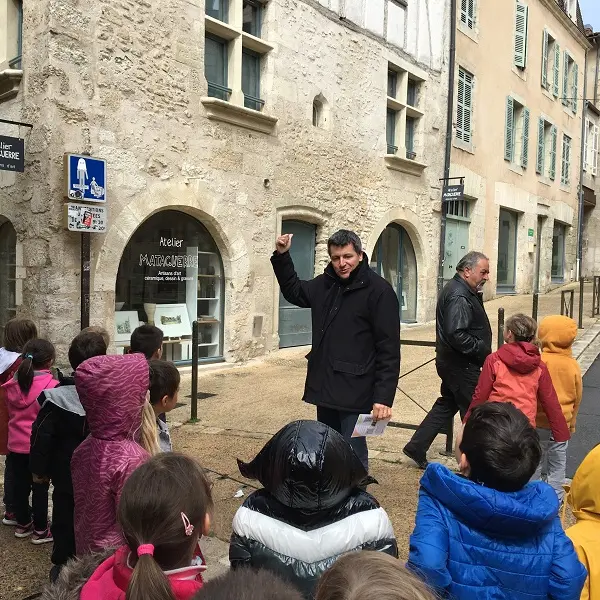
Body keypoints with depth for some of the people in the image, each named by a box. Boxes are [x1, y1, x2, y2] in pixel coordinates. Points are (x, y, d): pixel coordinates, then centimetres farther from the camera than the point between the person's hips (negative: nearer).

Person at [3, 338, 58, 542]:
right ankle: (40, 530, 18)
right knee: (40, 488, 7)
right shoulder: (51, 386, -18)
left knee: (20, 486, 18)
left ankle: (23, 524, 34)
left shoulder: (12, 384, -1)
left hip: (16, 445, 5)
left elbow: (10, 413, 12)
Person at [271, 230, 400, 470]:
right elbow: (293, 292, 28)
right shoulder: (324, 284, 7)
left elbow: (389, 350, -14)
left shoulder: (379, 290, -12)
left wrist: (384, 397, -20)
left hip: (354, 392, -7)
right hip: (324, 386, 7)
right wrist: (282, 256, 14)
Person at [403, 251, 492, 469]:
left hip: (452, 363, 11)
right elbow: (457, 335, -30)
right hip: (462, 366, -11)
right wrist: (483, 350, -21)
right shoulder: (459, 297, -22)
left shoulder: (463, 291, 13)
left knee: (446, 405, 18)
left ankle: (416, 447, 23)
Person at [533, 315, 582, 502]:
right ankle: (555, 497, 25)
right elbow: (577, 397, 7)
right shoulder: (573, 365, -3)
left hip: (539, 423, -4)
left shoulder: (539, 361, -19)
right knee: (557, 462, 16)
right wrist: (571, 422, 20)